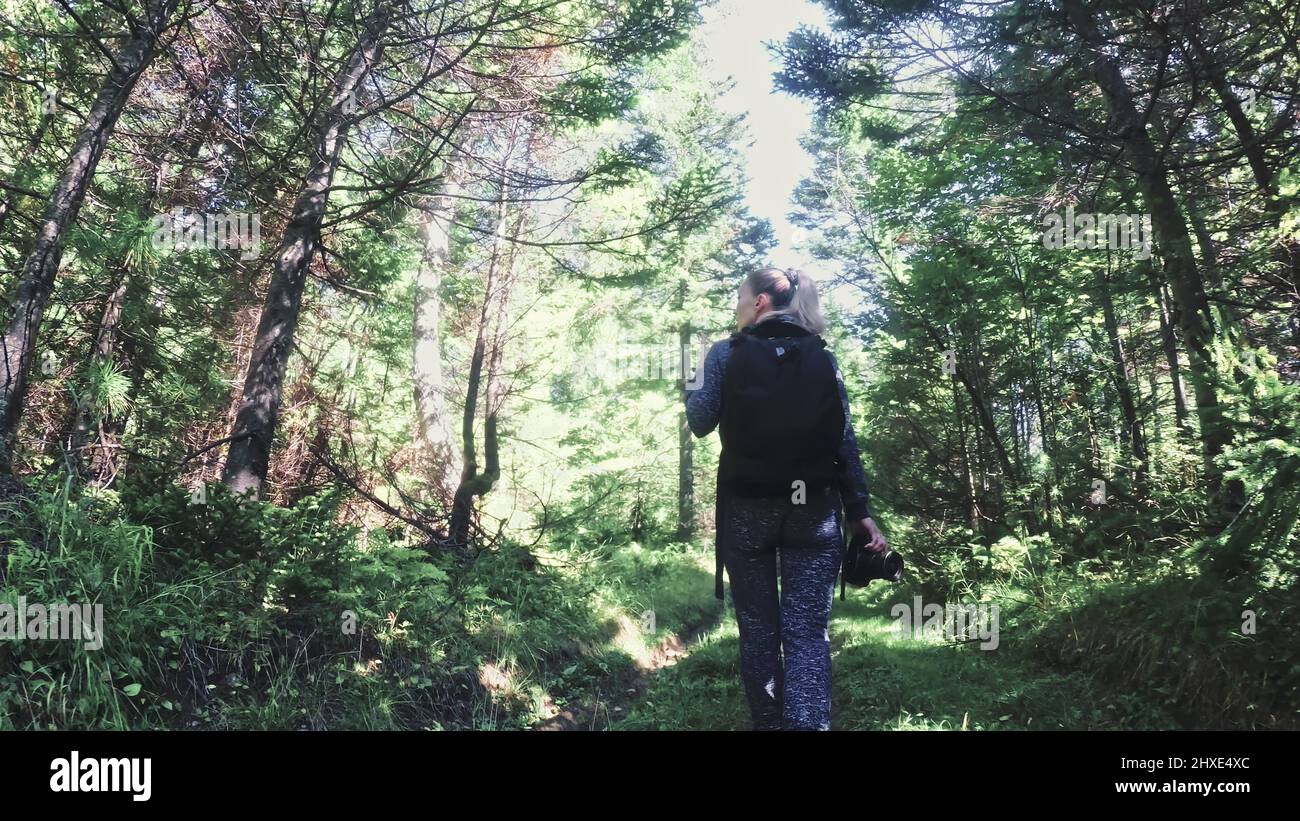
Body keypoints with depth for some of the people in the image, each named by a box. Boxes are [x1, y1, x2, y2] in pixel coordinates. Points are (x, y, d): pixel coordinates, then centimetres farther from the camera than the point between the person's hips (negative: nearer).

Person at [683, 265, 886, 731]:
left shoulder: (726, 353, 0)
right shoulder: (822, 357, 7)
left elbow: (701, 423, 0)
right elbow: (845, 440, 4)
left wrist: (691, 385, 18)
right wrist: (860, 511, 5)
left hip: (748, 509, -1)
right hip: (813, 509, 1)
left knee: (758, 628, 11)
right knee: (808, 632, -1)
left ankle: (769, 723, 20)